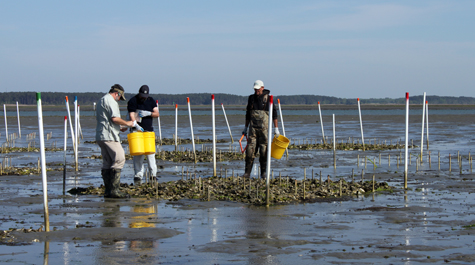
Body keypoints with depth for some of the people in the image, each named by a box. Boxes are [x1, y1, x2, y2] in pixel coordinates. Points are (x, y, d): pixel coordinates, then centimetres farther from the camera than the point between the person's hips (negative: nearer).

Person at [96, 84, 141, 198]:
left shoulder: (102, 100, 24)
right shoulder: (110, 101, -8)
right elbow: (115, 118, -18)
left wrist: (118, 128, 28)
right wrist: (127, 123, -4)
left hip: (100, 136, 11)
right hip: (109, 136, -11)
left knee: (107, 163, 10)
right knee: (119, 159, -12)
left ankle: (108, 190, 9)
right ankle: (114, 190, -18)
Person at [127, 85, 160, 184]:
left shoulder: (151, 100, 10)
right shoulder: (133, 101, -5)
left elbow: (157, 114, 6)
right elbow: (132, 115, -15)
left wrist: (148, 113, -14)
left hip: (149, 130, 3)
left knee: (151, 152, -1)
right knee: (138, 153, -7)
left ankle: (153, 175, 5)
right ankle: (138, 175, -3)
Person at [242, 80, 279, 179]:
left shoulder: (268, 98, -2)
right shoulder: (251, 98, 11)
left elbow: (274, 114, 0)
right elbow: (248, 114, 18)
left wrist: (276, 128, -3)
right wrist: (245, 128, 17)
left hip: (264, 128, -3)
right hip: (253, 128, 3)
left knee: (264, 150, -1)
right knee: (250, 149, -4)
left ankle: (263, 173, 7)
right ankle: (247, 172, -3)